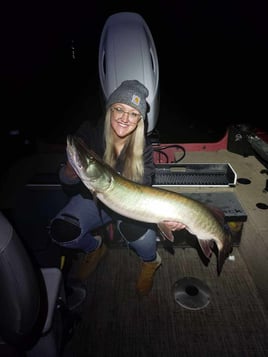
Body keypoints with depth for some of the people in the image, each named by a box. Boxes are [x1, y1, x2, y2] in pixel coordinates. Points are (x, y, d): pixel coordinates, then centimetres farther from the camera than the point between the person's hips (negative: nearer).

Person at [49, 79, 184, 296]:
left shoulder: (143, 147, -20)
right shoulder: (90, 132, -20)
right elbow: (68, 186, -18)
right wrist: (71, 170, -43)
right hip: (93, 197, 2)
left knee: (139, 233, -33)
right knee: (61, 232, -23)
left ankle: (151, 261, 6)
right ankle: (94, 247, 14)